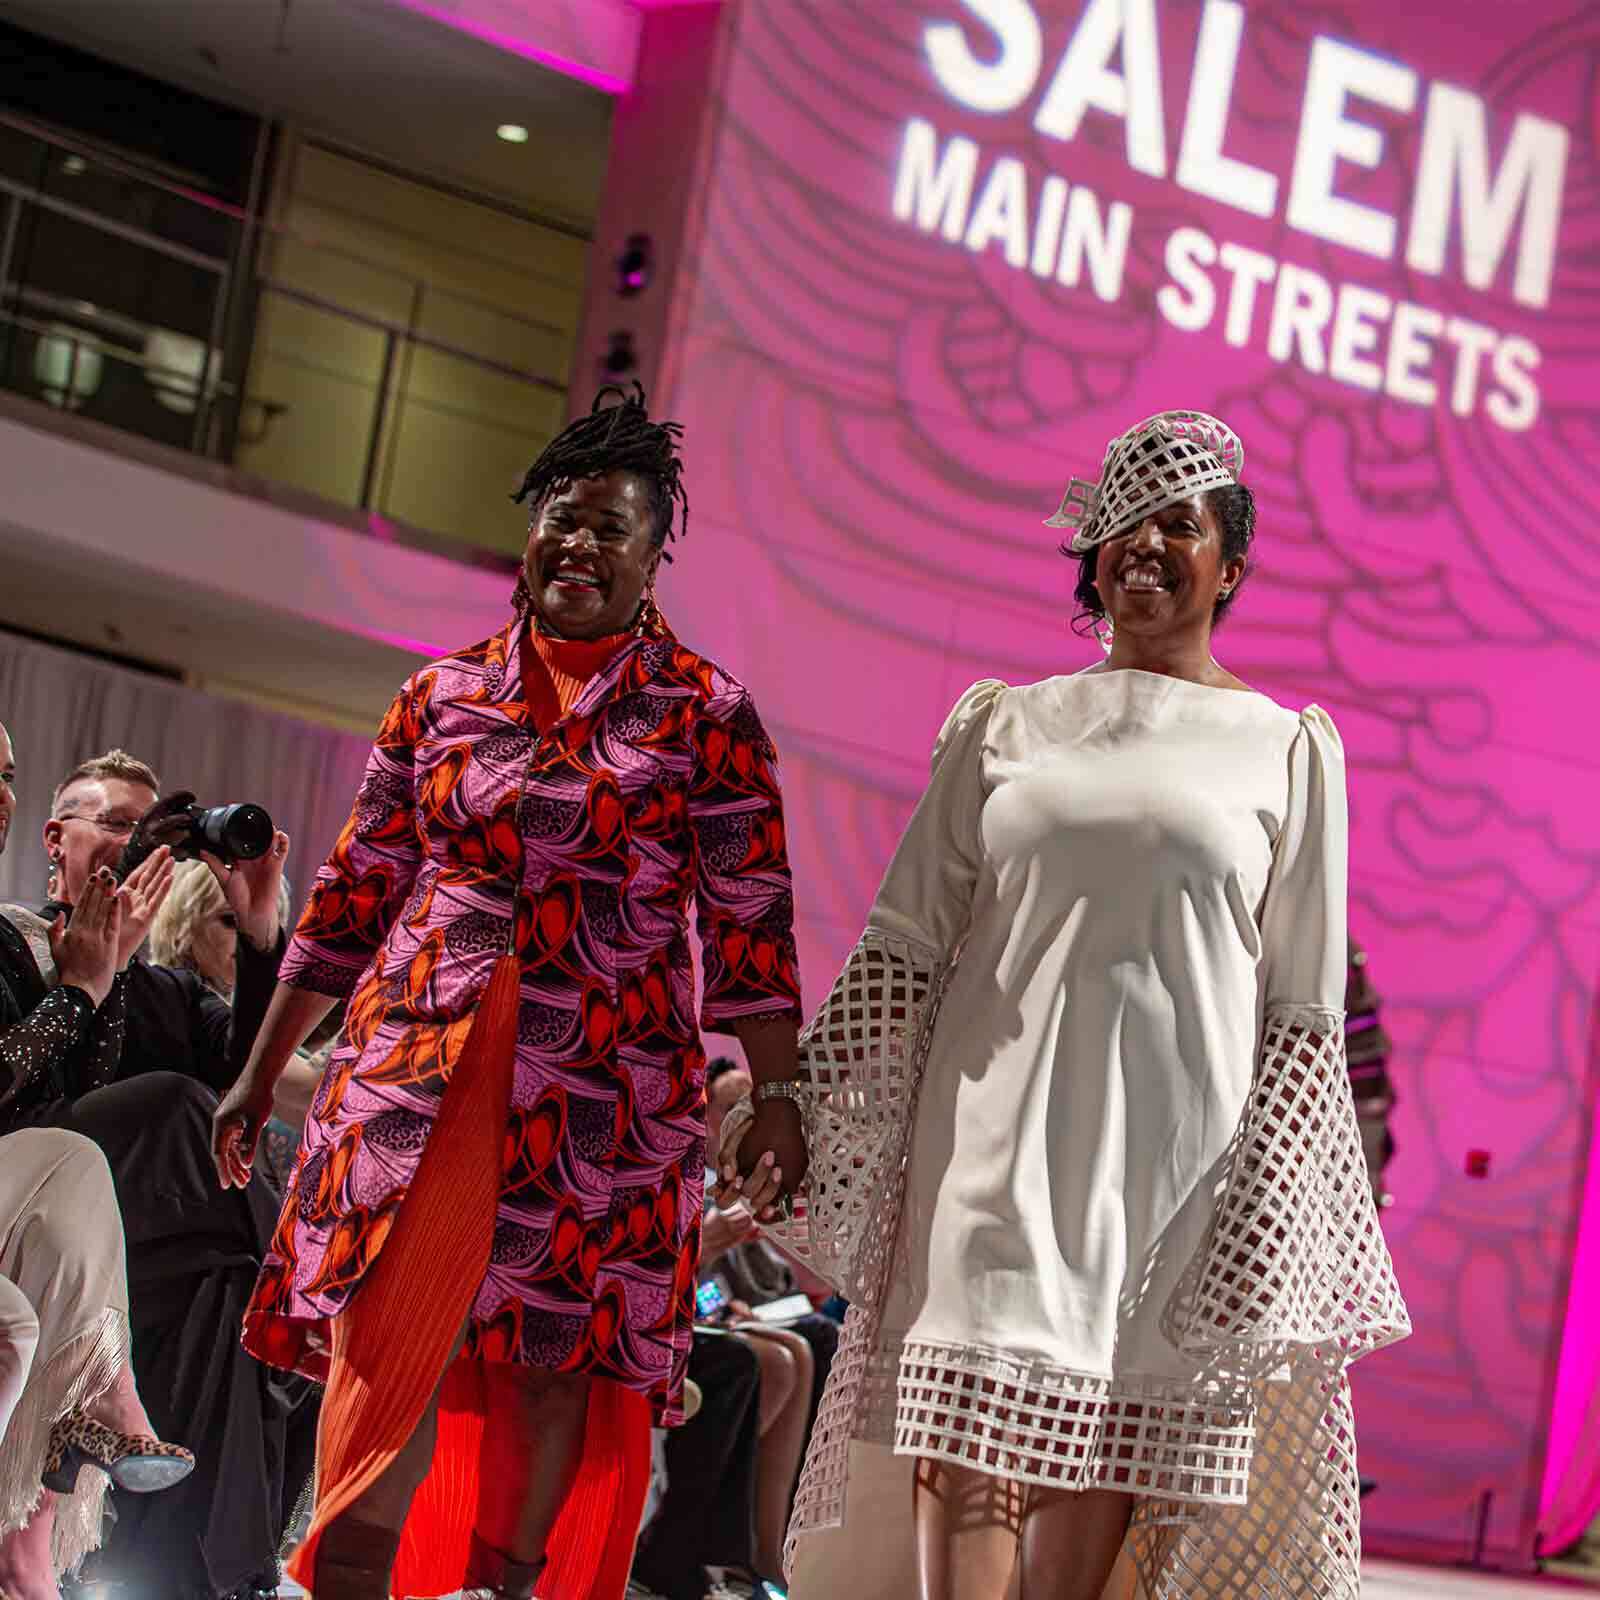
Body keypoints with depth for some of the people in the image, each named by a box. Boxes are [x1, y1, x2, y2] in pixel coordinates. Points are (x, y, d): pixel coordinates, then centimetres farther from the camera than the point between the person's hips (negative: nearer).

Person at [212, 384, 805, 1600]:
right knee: (383, 1341, -7)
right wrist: (262, 1073, 15)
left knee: (559, 1357, 1)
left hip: (604, 1085, -1)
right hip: (421, 1056, 2)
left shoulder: (706, 717, 3)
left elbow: (751, 932, 1)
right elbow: (356, 892, 15)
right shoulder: (446, 692, 11)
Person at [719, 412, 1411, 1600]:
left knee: (1106, 1459, 0)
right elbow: (904, 943, 11)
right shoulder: (1006, 726, 11)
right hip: (997, 1136, 1)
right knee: (967, 1443, -9)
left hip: (1173, 1153, -1)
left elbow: (1302, 1010, 4)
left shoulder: (1288, 749, 7)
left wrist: (1270, 1208, -3)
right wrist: (798, 1100, 2)